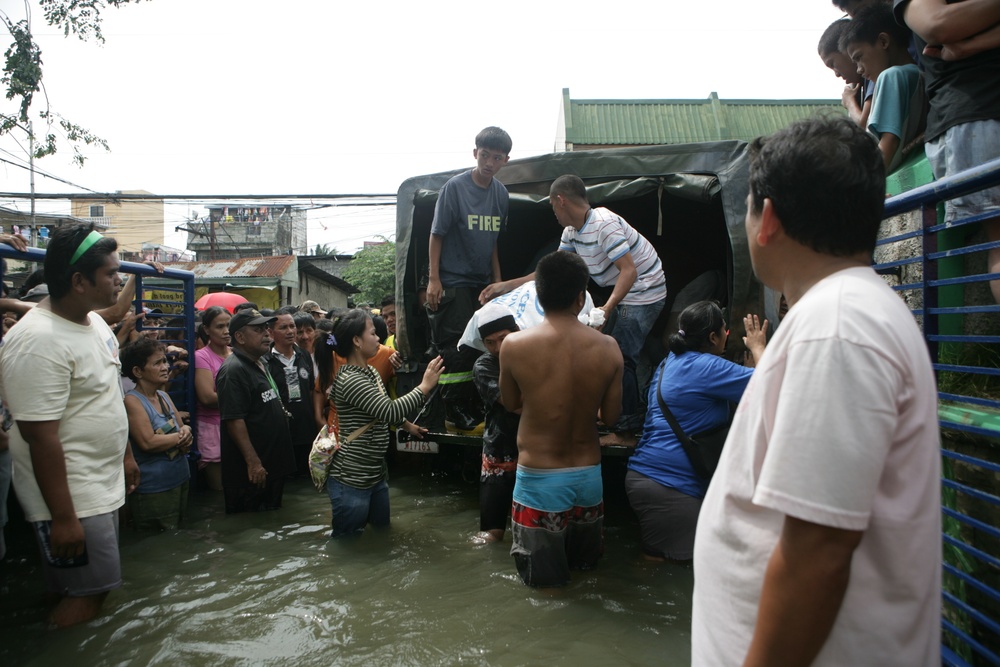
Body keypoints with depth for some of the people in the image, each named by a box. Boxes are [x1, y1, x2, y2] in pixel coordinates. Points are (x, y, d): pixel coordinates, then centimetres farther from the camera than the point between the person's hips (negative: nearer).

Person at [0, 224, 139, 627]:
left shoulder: (94, 322, 5)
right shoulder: (38, 341, -24)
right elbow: (41, 438, -24)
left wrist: (126, 455, 21)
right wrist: (62, 518, -21)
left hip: (104, 485, 9)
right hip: (71, 497, -9)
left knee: (93, 587, 20)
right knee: (84, 599, 2)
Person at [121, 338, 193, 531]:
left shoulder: (164, 396, 9)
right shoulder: (132, 401, -15)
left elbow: (182, 425, 14)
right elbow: (148, 442, -23)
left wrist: (186, 430, -9)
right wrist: (181, 436, -10)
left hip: (180, 479, 8)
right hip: (153, 489, -8)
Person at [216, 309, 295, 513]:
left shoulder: (261, 364, 13)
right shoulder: (234, 370, -18)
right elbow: (234, 420, -24)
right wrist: (253, 462, -24)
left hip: (273, 464, 9)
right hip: (251, 470, -9)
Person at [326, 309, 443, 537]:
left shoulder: (370, 372, 9)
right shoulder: (350, 380, -22)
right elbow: (390, 411, -30)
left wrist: (408, 425, 27)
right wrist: (425, 387, -23)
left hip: (376, 475, 10)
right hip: (351, 480, -9)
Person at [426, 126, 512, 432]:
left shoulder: (501, 193, 6)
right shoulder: (455, 187, -10)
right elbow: (436, 234, -9)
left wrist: (498, 280, 13)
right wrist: (433, 279, -13)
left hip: (483, 283, 6)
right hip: (453, 283, -6)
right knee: (456, 348, -6)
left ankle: (476, 409, 19)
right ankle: (455, 413, 4)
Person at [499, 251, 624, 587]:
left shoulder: (514, 345, -15)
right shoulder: (608, 347, -10)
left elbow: (510, 403, 1)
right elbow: (610, 415, -1)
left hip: (538, 478, -2)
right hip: (588, 473, 3)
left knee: (539, 573, 15)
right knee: (587, 559, 27)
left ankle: (545, 563, -2)